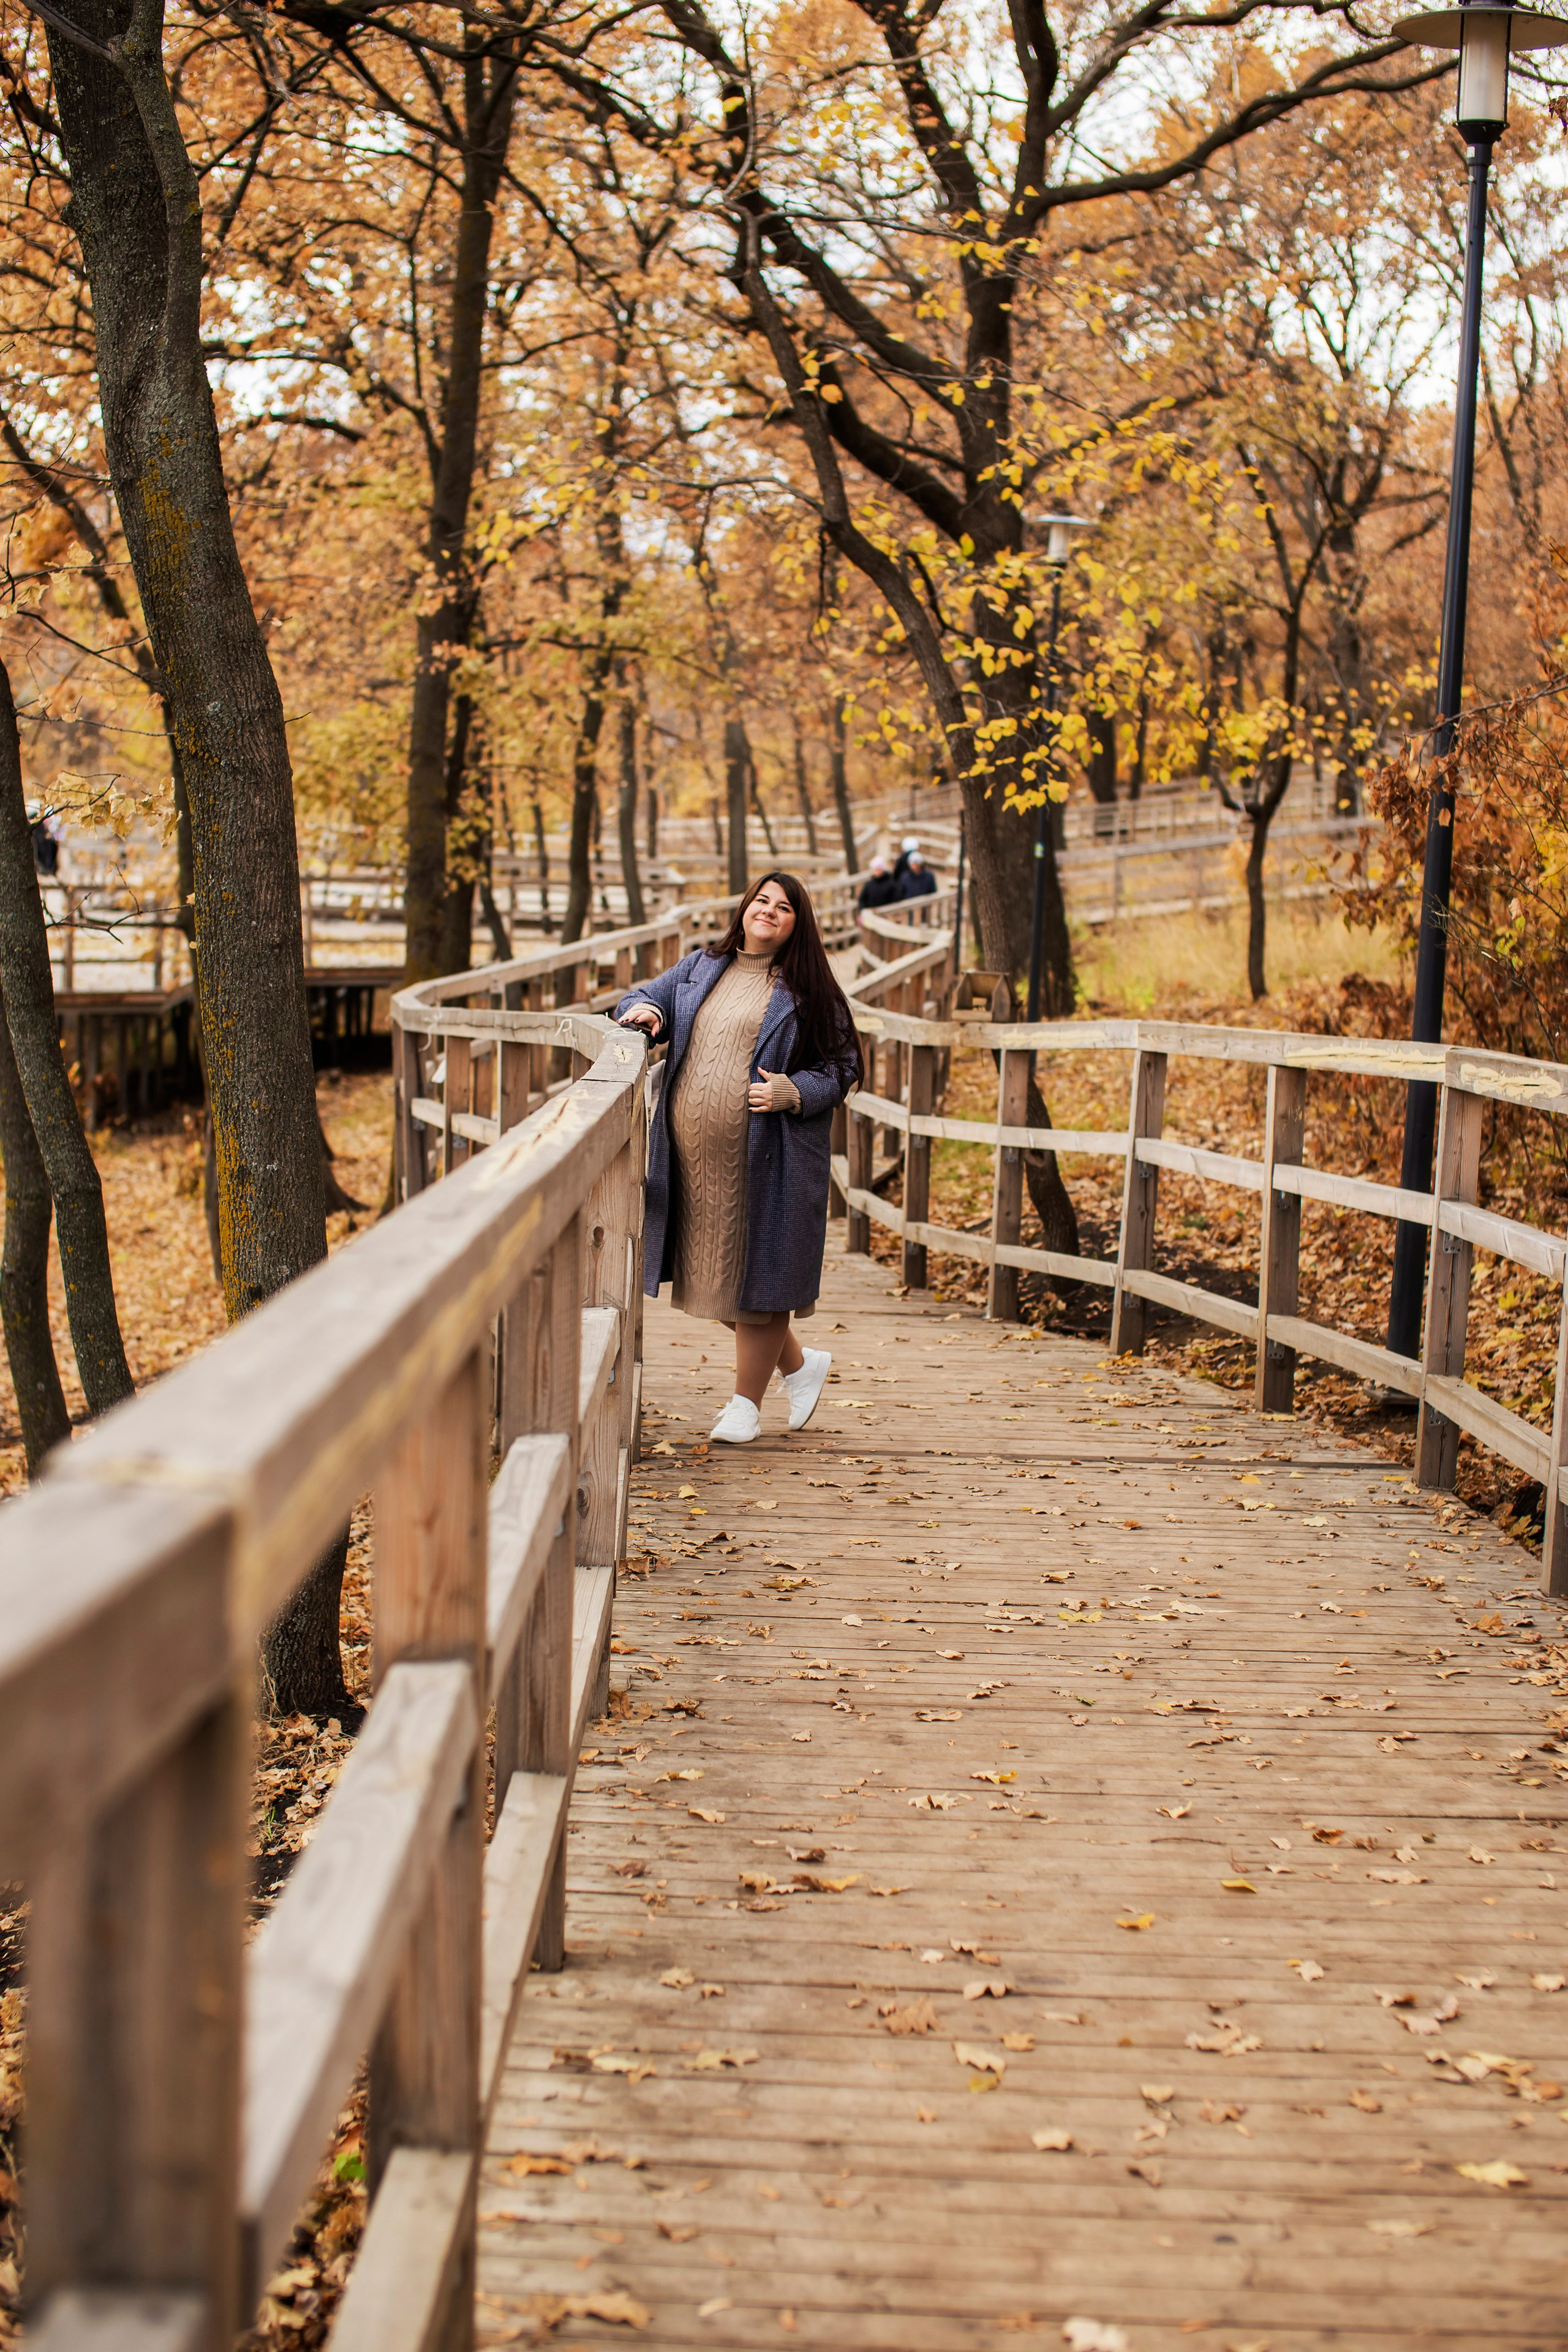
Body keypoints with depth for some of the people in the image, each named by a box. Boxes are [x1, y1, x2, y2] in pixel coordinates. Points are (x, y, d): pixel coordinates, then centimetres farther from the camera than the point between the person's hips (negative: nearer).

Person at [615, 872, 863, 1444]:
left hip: (765, 1157, -5)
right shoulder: (701, 968, 13)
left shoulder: (807, 990, 0)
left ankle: (746, 1402, 15)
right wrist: (640, 1010, -1)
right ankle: (799, 1364, 31)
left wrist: (794, 1093, -16)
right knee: (715, 1270, 10)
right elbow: (649, 999, 23)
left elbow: (842, 1067, 0)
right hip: (694, 1156, 5)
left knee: (755, 1272, 1)